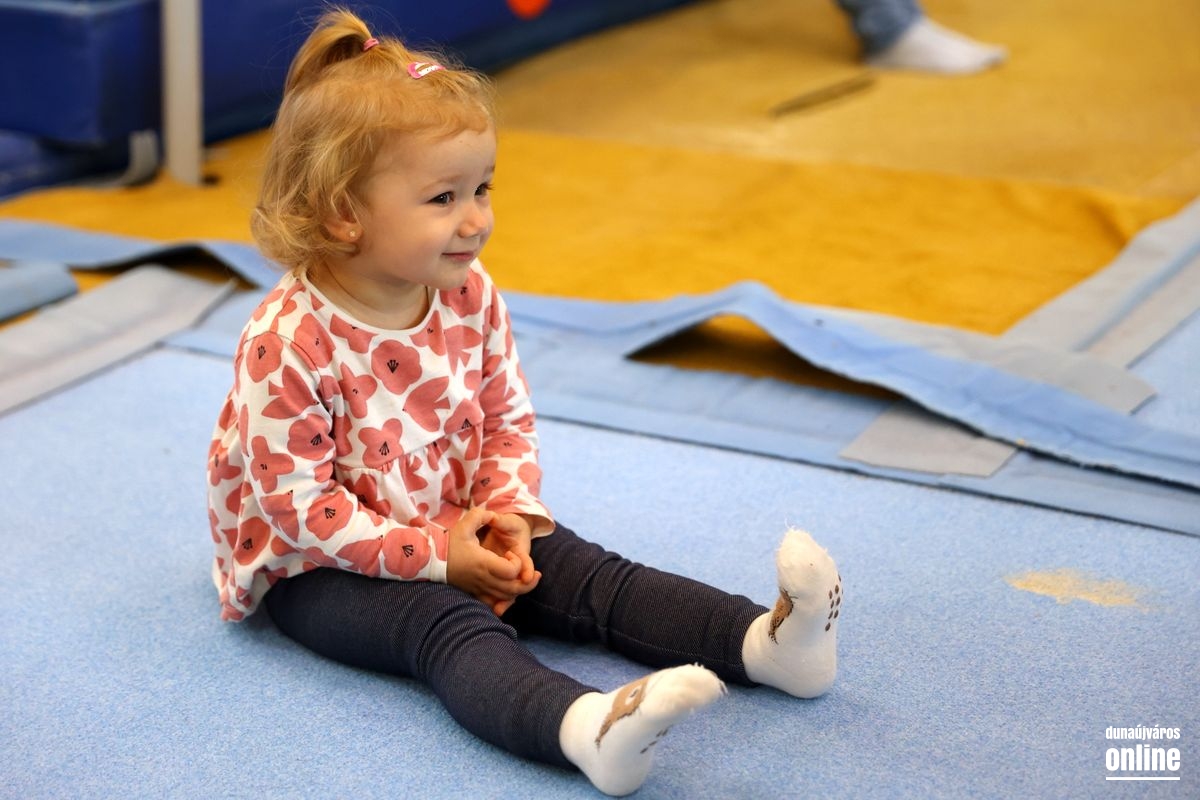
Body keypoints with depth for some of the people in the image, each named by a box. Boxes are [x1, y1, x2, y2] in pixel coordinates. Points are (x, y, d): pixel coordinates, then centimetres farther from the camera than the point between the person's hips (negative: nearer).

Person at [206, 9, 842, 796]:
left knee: (588, 574, -12)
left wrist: (507, 512, -13)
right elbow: (299, 503, -22)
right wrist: (432, 556, -22)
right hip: (318, 566, -6)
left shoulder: (472, 298, -6)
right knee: (448, 626, -32)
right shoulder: (287, 343, -25)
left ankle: (768, 643, -25)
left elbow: (510, 418, 5)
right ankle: (587, 728, -58)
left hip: (460, 530, 7)